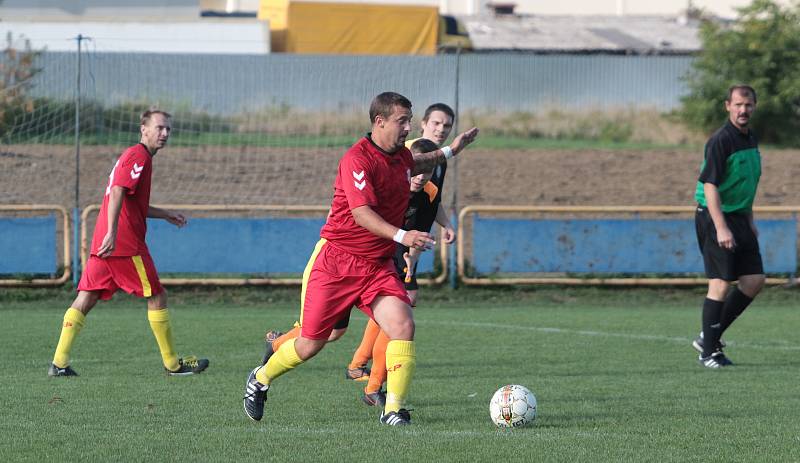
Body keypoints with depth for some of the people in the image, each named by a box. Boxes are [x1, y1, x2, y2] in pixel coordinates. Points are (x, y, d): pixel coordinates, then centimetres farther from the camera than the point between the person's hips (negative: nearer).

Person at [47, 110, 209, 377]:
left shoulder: (132, 155, 24)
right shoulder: (139, 156, -8)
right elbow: (117, 192, -21)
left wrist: (164, 215, 32)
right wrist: (112, 233, -29)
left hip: (102, 244, 10)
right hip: (126, 244, -10)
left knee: (86, 298, 3)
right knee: (157, 297, 1)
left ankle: (59, 363, -3)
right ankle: (172, 364, 8)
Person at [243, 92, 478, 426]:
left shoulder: (401, 156, 7)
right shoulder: (357, 159, -19)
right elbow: (362, 213, -30)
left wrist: (448, 152, 26)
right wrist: (402, 236, -43)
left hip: (378, 266, 6)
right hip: (337, 259, -6)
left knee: (403, 326, -18)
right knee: (310, 345, 3)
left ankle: (393, 410, -14)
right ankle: (260, 380, 30)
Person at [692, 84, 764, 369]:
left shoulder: (751, 139, 12)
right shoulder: (721, 140, -16)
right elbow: (709, 185, -21)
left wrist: (749, 220, 21)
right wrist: (721, 228, -26)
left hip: (739, 217, 9)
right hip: (716, 217, -9)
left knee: (754, 280, 5)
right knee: (721, 284, -9)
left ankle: (709, 337, 14)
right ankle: (709, 351, 0)